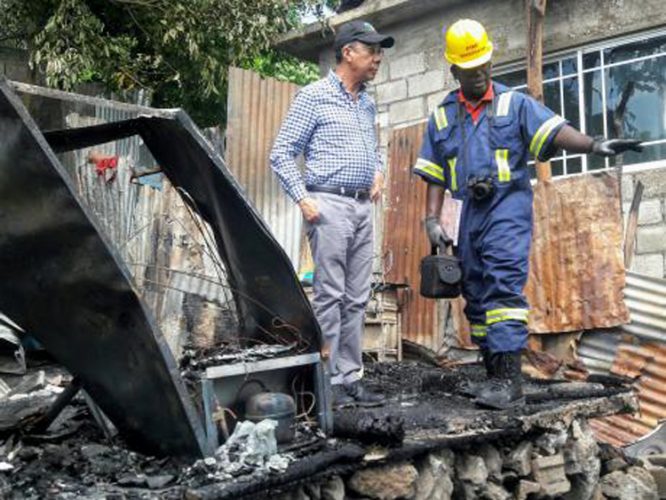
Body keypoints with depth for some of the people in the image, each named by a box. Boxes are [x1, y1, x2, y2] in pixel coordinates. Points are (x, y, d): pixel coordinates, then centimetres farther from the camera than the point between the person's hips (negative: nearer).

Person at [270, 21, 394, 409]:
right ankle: (328, 380, 0)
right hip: (330, 205, -7)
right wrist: (303, 199, -14)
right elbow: (282, 153, -5)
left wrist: (379, 172, 10)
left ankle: (351, 377, 12)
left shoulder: (368, 104, 17)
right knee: (330, 295, -6)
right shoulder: (314, 96, -3)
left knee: (357, 299, 6)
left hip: (363, 208, 7)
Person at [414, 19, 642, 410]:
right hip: (471, 213, 5)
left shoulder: (515, 105, 5)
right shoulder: (443, 116, 14)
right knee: (477, 295, 7)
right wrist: (432, 219, 5)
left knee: (504, 287, -17)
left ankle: (511, 381, -19)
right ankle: (494, 375, 17)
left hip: (508, 206, -5)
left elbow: (555, 131, -9)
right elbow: (435, 175, 14)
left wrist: (594, 145, -27)